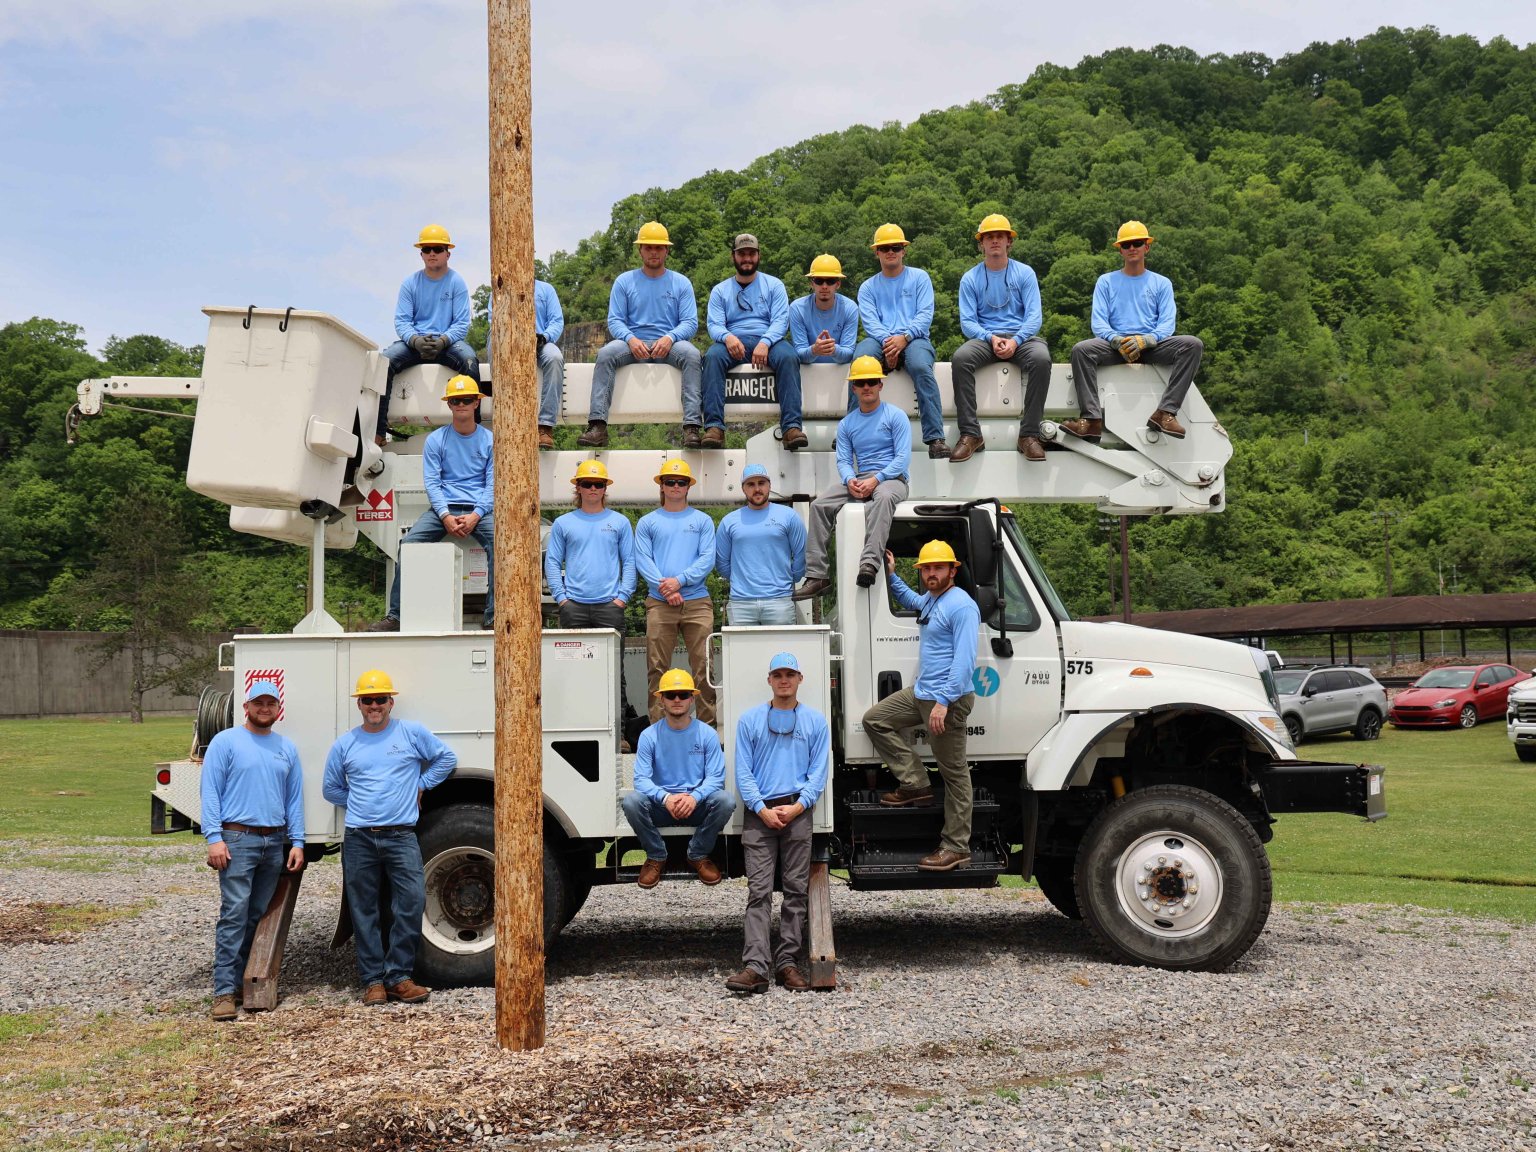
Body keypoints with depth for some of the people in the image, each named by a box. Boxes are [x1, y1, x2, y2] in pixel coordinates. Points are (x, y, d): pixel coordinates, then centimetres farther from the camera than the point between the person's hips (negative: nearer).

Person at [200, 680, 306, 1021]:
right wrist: (214, 838, -14)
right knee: (234, 915, -11)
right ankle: (225, 992, -10)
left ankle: (246, 981, 16)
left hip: (275, 842, 5)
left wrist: (297, 842, 6)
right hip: (238, 839, -5)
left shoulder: (287, 748, 14)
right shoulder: (226, 742, 1)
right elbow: (210, 793, -4)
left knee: (259, 916, 9)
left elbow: (295, 798, 15)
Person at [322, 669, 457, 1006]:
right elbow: (332, 789, 20)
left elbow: (447, 758, 12)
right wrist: (360, 803, 9)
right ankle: (373, 980, 9)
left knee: (412, 903, -12)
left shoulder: (411, 733, 5)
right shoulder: (344, 744, 10)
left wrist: (421, 785, 5)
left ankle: (398, 976, -2)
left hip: (401, 836, -2)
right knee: (365, 913, 3)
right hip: (359, 839, 2)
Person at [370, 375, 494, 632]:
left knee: (499, 541, -31)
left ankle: (493, 617, -29)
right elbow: (432, 483, 3)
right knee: (409, 543, -22)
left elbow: (492, 485, 3)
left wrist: (475, 516, -14)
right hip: (444, 508, 1)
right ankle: (395, 617, -19)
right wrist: (446, 517, -14)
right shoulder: (436, 440, 9)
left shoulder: (489, 440, 8)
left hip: (480, 509, -1)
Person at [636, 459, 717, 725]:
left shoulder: (702, 521, 11)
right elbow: (642, 560, 3)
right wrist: (664, 587, -12)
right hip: (659, 603, 0)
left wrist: (680, 580, -13)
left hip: (697, 602, 0)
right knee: (657, 667, 1)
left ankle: (708, 723, 4)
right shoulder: (647, 522, 12)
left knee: (703, 665, -2)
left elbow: (707, 558, 1)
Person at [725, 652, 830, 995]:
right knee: (759, 891, -8)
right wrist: (763, 809, -8)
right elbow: (743, 772, 4)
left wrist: (796, 807, -8)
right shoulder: (750, 720, 9)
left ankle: (788, 962, 6)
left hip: (797, 811, 1)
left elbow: (818, 773, 6)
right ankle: (756, 966, -14)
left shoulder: (815, 721, 11)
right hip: (759, 813, -1)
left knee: (796, 889, 1)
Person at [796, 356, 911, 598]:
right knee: (819, 504, -18)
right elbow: (843, 460, 10)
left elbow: (903, 457, -6)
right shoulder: (846, 424, 17)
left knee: (883, 497, -41)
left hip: (892, 478, -5)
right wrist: (851, 480, -14)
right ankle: (816, 576, -23)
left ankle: (869, 563, -56)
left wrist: (875, 480, -20)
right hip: (860, 480, 5)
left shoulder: (895, 417, 2)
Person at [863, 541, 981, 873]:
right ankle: (915, 785, 12)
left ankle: (956, 846, 2)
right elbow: (911, 601, 42)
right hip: (921, 692, 10)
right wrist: (891, 576, 29)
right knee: (875, 720, 13)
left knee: (954, 772, -4)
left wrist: (944, 701, -28)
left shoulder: (961, 605, -16)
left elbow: (964, 660, -23)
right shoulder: (930, 600, 14)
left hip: (948, 698, -10)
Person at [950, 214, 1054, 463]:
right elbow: (967, 321, 2)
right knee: (960, 358, -32)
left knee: (1041, 358, -35)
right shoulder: (970, 279, 8)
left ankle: (1029, 434, -28)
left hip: (1021, 336, 0)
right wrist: (991, 338, -17)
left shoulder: (1024, 273, 7)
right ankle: (970, 435, -29)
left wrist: (1015, 341, -19)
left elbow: (1033, 316, -1)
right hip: (985, 338, 1)